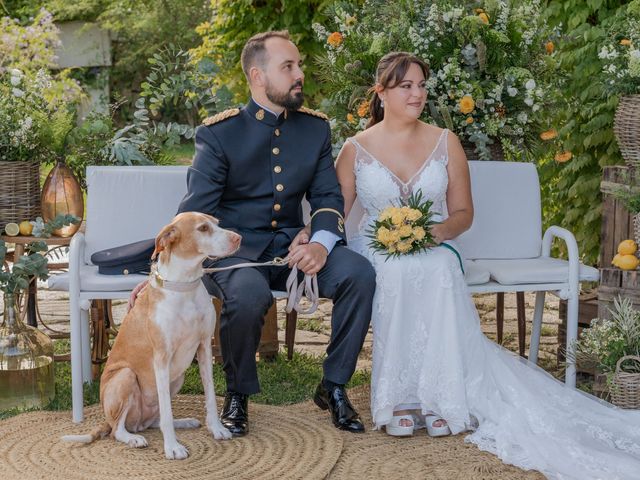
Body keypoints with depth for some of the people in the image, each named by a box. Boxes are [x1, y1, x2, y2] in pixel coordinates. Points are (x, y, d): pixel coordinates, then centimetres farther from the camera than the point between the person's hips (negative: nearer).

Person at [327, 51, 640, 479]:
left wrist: (439, 231, -11)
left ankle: (436, 393, -33)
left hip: (436, 250, 1)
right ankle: (402, 392, -32)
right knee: (400, 272, -38)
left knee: (437, 270, -37)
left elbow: (463, 213, 11)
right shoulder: (355, 149, 7)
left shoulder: (445, 143, 10)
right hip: (376, 251, -1)